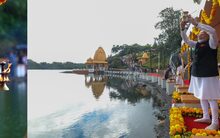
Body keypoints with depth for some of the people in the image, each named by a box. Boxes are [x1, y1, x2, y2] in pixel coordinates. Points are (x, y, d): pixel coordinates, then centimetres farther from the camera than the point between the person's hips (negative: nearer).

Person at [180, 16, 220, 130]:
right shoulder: (197, 44, 14)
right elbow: (186, 40, 19)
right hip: (198, 75, 8)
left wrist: (196, 24, -22)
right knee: (202, 97, 15)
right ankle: (206, 117, 27)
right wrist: (182, 28, 4)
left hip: (209, 75, -8)